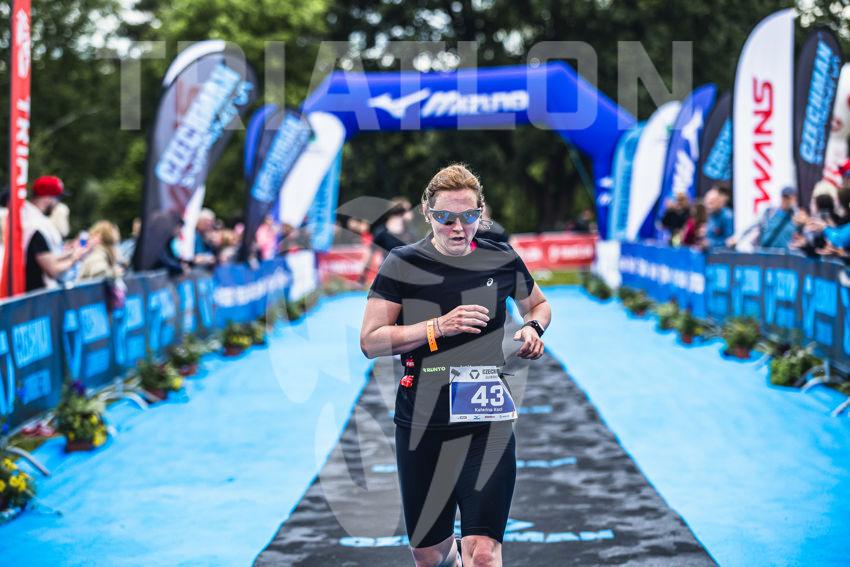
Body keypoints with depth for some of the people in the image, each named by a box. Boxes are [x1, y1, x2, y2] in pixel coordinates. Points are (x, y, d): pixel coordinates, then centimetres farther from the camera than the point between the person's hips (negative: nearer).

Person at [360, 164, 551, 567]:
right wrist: (438, 327, -18)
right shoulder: (402, 264, -3)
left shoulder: (502, 260, 2)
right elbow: (370, 342, -7)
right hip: (421, 426, 1)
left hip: (488, 423, 0)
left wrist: (533, 328, -2)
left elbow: (538, 304, 21)